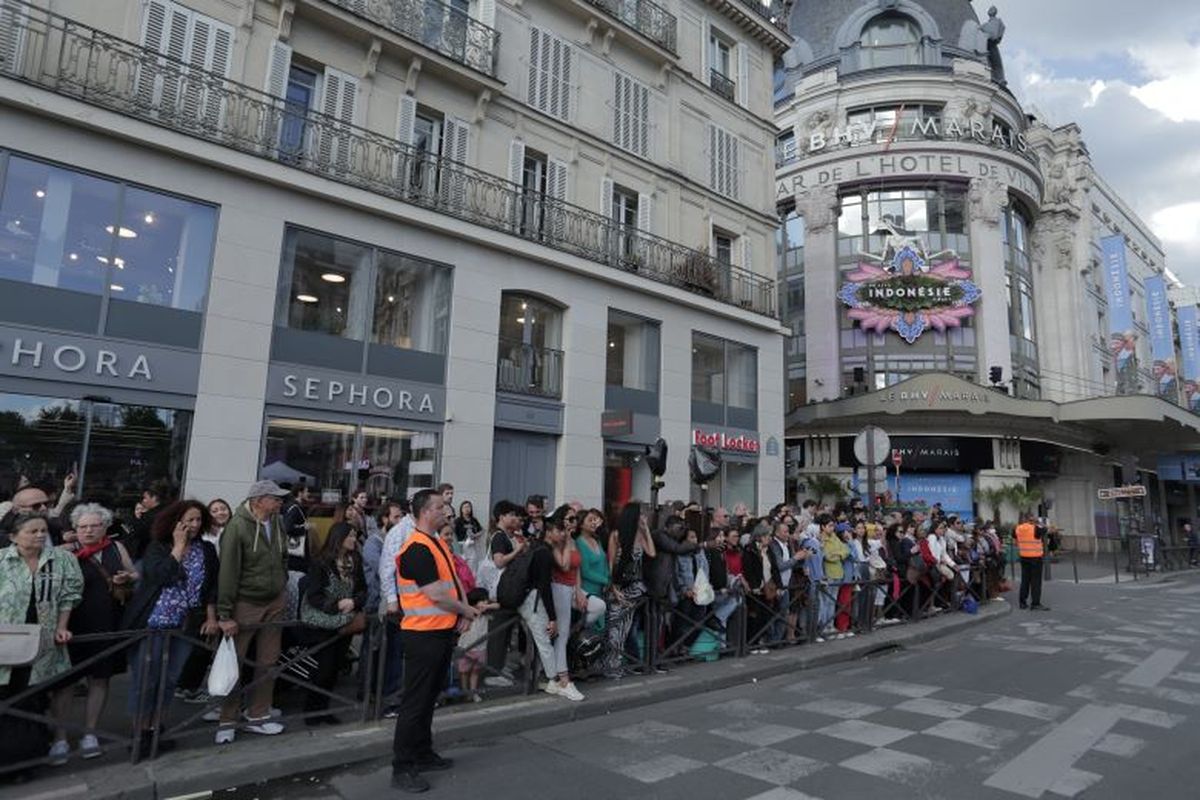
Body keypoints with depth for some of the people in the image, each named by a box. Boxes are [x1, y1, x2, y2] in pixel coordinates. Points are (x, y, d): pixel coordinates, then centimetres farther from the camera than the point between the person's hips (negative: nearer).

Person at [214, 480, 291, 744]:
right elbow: (228, 572, -18)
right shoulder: (238, 526, -18)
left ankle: (258, 717, 25)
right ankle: (227, 722, 20)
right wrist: (225, 614, -16)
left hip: (275, 603, 6)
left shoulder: (277, 522, 0)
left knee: (268, 663, 12)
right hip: (245, 604, -6)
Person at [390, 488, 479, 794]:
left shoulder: (438, 544, 12)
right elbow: (435, 594, -22)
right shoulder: (417, 549, -19)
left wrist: (465, 612, -2)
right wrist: (467, 610, -8)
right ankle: (402, 769, 10)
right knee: (415, 701, -1)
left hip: (442, 631, 10)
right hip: (424, 634, -9)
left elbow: (454, 581, 14)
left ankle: (423, 755, 32)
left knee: (429, 698, 19)